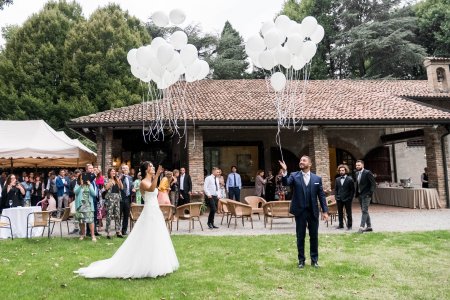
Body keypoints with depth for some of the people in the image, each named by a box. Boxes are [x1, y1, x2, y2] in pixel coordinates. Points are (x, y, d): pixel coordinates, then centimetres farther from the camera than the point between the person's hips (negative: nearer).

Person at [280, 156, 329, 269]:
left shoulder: (317, 178, 3)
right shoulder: (294, 176, 1)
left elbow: (321, 195, 4)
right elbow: (286, 183, -18)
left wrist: (325, 210, -1)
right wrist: (284, 171, -34)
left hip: (313, 212, 1)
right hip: (300, 211, -1)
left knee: (314, 236, 9)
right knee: (300, 237, 7)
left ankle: (314, 259, 24)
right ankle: (301, 260, 20)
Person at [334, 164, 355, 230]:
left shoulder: (350, 179, -4)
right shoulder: (337, 179, 9)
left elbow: (352, 190, -4)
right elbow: (335, 189, 13)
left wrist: (350, 198, -11)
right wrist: (336, 196, 1)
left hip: (347, 199, -4)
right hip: (339, 199, 4)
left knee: (348, 213, 5)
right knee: (340, 212, 10)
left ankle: (349, 225, 14)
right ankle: (341, 225, 21)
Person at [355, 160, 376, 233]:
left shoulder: (367, 173, -10)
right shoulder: (357, 173, 13)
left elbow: (373, 183, -11)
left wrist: (370, 193, -17)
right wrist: (357, 193, 10)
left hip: (366, 195, -8)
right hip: (360, 195, 8)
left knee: (364, 211, -11)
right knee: (364, 211, 12)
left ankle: (362, 227, -14)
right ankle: (369, 226, 20)